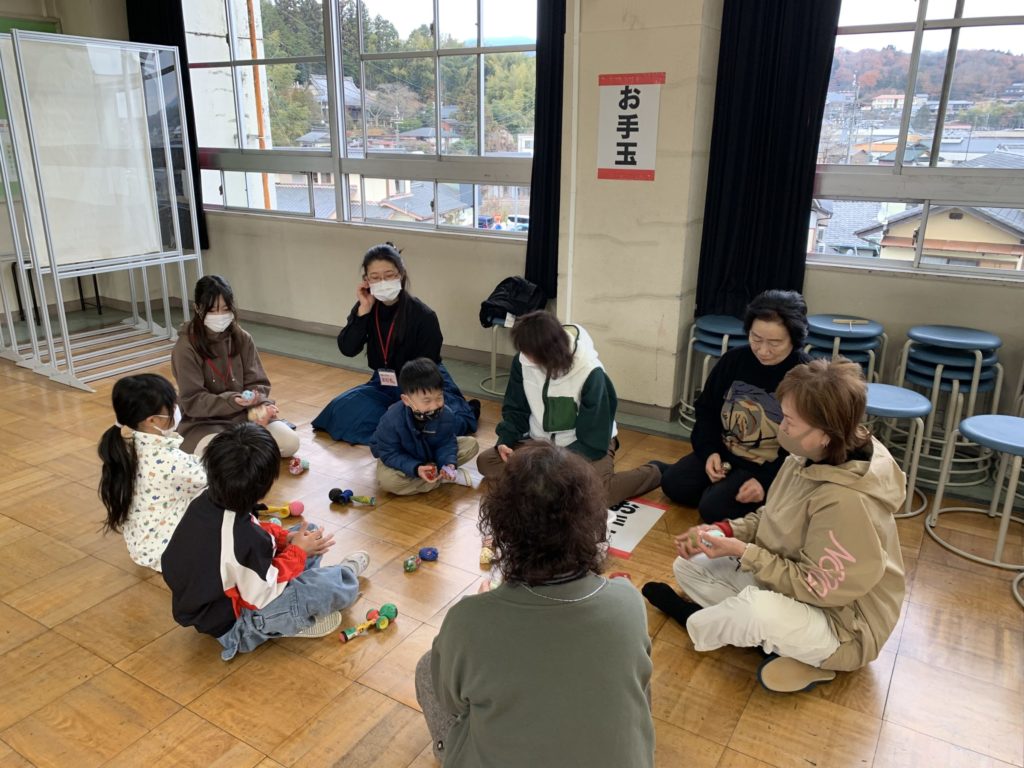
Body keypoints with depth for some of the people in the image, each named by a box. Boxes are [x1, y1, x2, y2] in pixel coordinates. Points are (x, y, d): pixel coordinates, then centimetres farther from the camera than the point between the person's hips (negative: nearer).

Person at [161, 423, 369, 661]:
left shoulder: (206, 501, -15)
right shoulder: (244, 540, -39)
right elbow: (263, 596, -25)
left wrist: (284, 537, -7)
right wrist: (297, 551, -16)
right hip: (231, 624, -8)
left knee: (308, 532, 9)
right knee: (336, 586, -14)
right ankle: (345, 573, 20)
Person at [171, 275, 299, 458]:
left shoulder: (242, 338, 2)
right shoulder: (186, 347, -11)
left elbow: (258, 383, 2)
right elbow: (193, 401, -14)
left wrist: (257, 406, -21)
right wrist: (233, 401, -29)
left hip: (244, 415, 3)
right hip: (204, 422, -3)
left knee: (290, 442, -20)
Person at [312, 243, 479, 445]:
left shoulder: (423, 316, -21)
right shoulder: (367, 308, -7)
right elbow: (347, 349, -17)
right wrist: (364, 310, -24)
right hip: (384, 384, 5)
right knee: (344, 409, -14)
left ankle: (466, 411, 6)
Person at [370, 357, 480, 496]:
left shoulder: (446, 415, -25)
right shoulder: (392, 420, -35)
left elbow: (446, 443, -12)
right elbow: (389, 453, -27)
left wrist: (448, 463, -33)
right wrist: (415, 469, -41)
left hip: (431, 455, 3)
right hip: (400, 457, -3)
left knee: (471, 444, -10)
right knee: (386, 480, -37)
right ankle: (440, 478, -23)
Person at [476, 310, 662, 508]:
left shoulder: (590, 373, -27)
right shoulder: (523, 362, -14)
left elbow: (593, 440, -21)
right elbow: (515, 409, 3)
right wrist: (505, 440, -14)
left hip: (587, 445, -4)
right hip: (541, 441, 5)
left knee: (595, 494, -33)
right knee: (485, 462, -14)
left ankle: (655, 471, -3)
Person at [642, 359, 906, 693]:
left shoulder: (846, 502, -34)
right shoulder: (810, 459, -10)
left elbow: (816, 589, -27)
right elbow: (772, 519, 5)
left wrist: (744, 553, -24)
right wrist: (724, 531, -10)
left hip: (841, 625, -8)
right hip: (793, 581, 8)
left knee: (756, 610, -36)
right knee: (690, 565, 3)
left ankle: (695, 623, -3)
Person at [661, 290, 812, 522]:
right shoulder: (733, 360, -5)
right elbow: (706, 410, 7)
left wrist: (767, 482, -24)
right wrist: (709, 451, -8)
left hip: (770, 468, -6)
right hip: (724, 453, 6)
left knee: (713, 508, -20)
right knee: (672, 484, -4)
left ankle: (767, 500, 5)